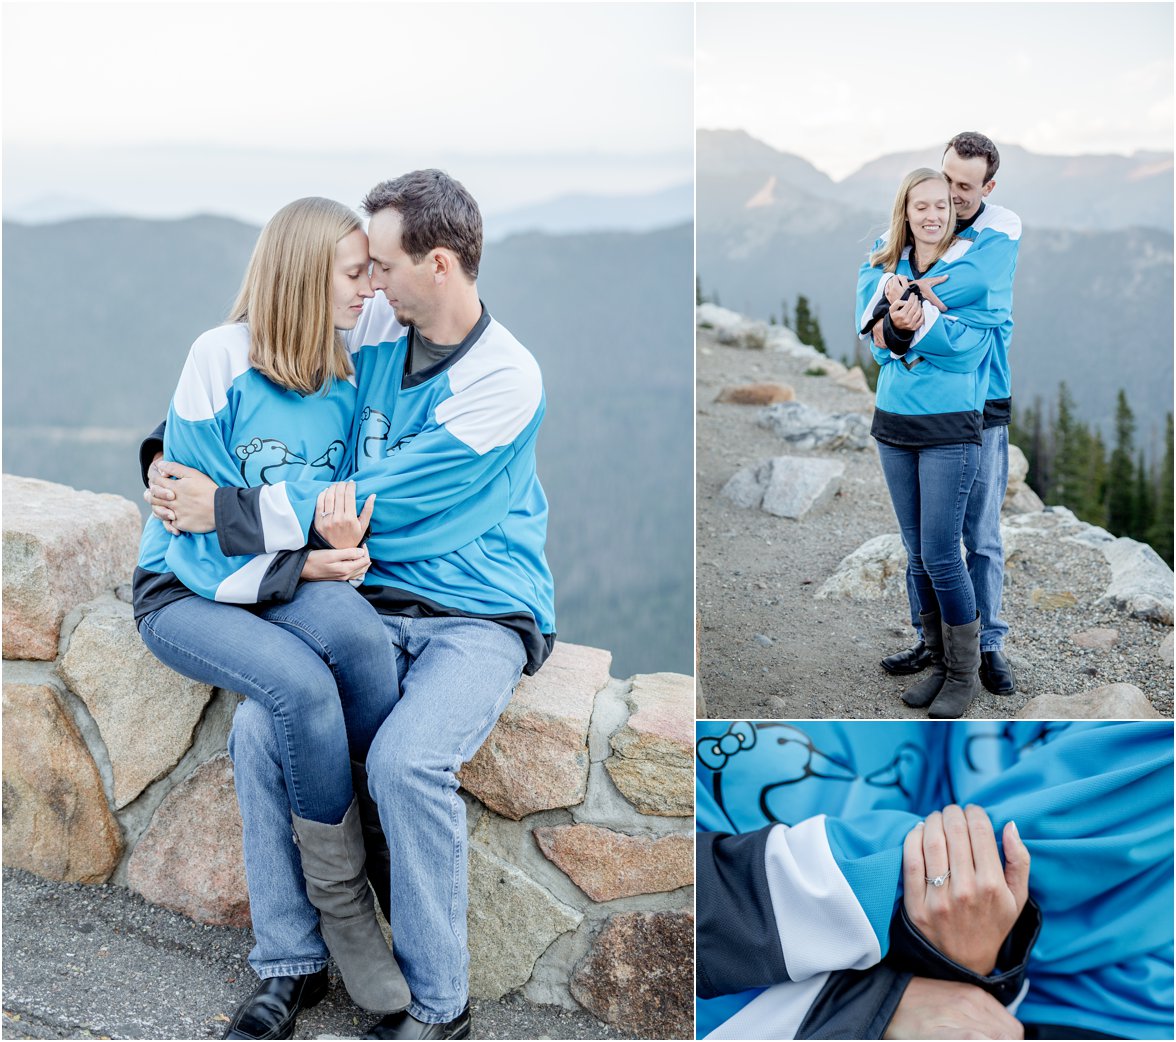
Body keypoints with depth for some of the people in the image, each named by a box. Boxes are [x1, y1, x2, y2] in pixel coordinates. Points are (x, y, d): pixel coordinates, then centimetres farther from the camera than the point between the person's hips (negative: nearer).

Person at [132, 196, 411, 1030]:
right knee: (305, 686, -33)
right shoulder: (221, 360, -12)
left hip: (293, 584, 4)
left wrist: (343, 545, -12)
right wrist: (297, 564, -21)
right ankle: (346, 911, -15)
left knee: (354, 626, -33)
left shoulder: (345, 381, 4)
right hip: (188, 589, -4)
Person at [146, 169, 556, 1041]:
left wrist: (225, 510, -14)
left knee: (405, 760, -31)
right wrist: (172, 448, 11)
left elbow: (378, 504, -17)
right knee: (260, 725, -20)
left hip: (478, 616, -5)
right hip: (373, 604, 6)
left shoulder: (506, 381, -13)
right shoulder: (372, 331, 7)